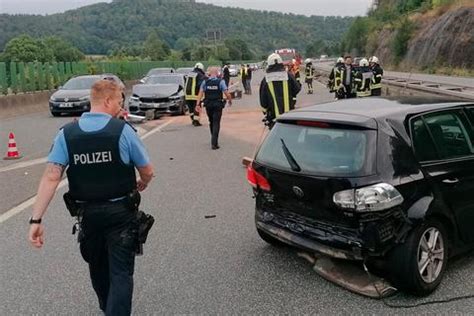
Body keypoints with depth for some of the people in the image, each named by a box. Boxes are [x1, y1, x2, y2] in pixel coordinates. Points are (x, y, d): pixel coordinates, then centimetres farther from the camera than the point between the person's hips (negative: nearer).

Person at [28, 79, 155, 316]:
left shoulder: (66, 133, -4)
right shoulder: (123, 130, -12)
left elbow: (51, 177, -13)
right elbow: (148, 172, -5)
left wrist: (36, 219, -13)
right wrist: (142, 184, 18)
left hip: (87, 213, 4)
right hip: (120, 212, -4)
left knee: (97, 267, 25)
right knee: (121, 272, 4)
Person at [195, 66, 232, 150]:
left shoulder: (205, 82, 1)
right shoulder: (220, 82, -8)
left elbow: (200, 93, -5)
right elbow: (227, 94, -11)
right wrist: (230, 101, 8)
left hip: (208, 105, 4)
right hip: (218, 105, -3)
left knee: (211, 122, 21)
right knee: (216, 123, -1)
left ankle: (214, 140, 36)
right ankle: (214, 143, -9)